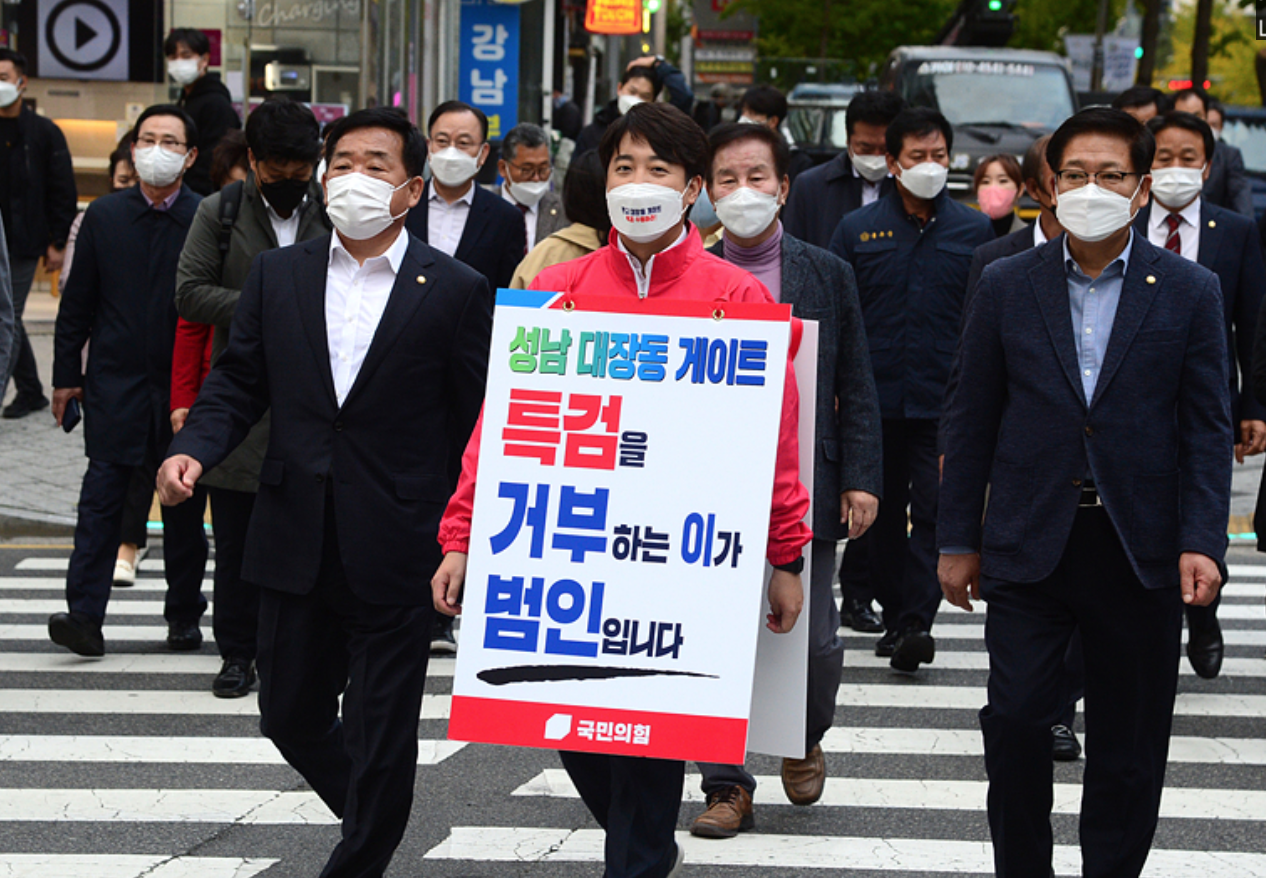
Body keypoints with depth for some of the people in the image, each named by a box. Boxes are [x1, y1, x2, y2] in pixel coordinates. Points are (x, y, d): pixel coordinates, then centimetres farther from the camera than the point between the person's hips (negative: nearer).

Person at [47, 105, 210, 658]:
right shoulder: (104, 217, 5)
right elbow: (77, 302, 9)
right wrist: (65, 376, 6)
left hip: (183, 386, -1)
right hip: (114, 384, 1)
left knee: (183, 508, 8)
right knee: (101, 502, -4)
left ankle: (184, 614, 20)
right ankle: (85, 617, -6)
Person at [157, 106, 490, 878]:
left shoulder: (456, 291, -4)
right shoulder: (278, 275, 7)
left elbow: (476, 425, -3)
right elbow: (238, 383, 10)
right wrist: (195, 449, -10)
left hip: (395, 551, -4)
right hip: (297, 545, 4)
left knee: (381, 737, 3)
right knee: (292, 715, 15)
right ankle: (378, 816, 41)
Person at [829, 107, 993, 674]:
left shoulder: (974, 231, 5)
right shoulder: (858, 229, 5)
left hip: (946, 399, -1)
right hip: (876, 398, 2)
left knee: (935, 511, -9)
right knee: (884, 514, 10)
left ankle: (918, 622, -9)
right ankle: (894, 615, 22)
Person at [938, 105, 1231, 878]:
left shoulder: (1189, 291, 1)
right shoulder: (1007, 285, 4)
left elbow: (1208, 427, 0)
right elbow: (973, 421, 6)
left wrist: (1202, 541, -10)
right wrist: (958, 539, 4)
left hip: (1139, 546, 0)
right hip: (1029, 544, 0)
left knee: (1130, 743, 7)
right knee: (1015, 720, -4)